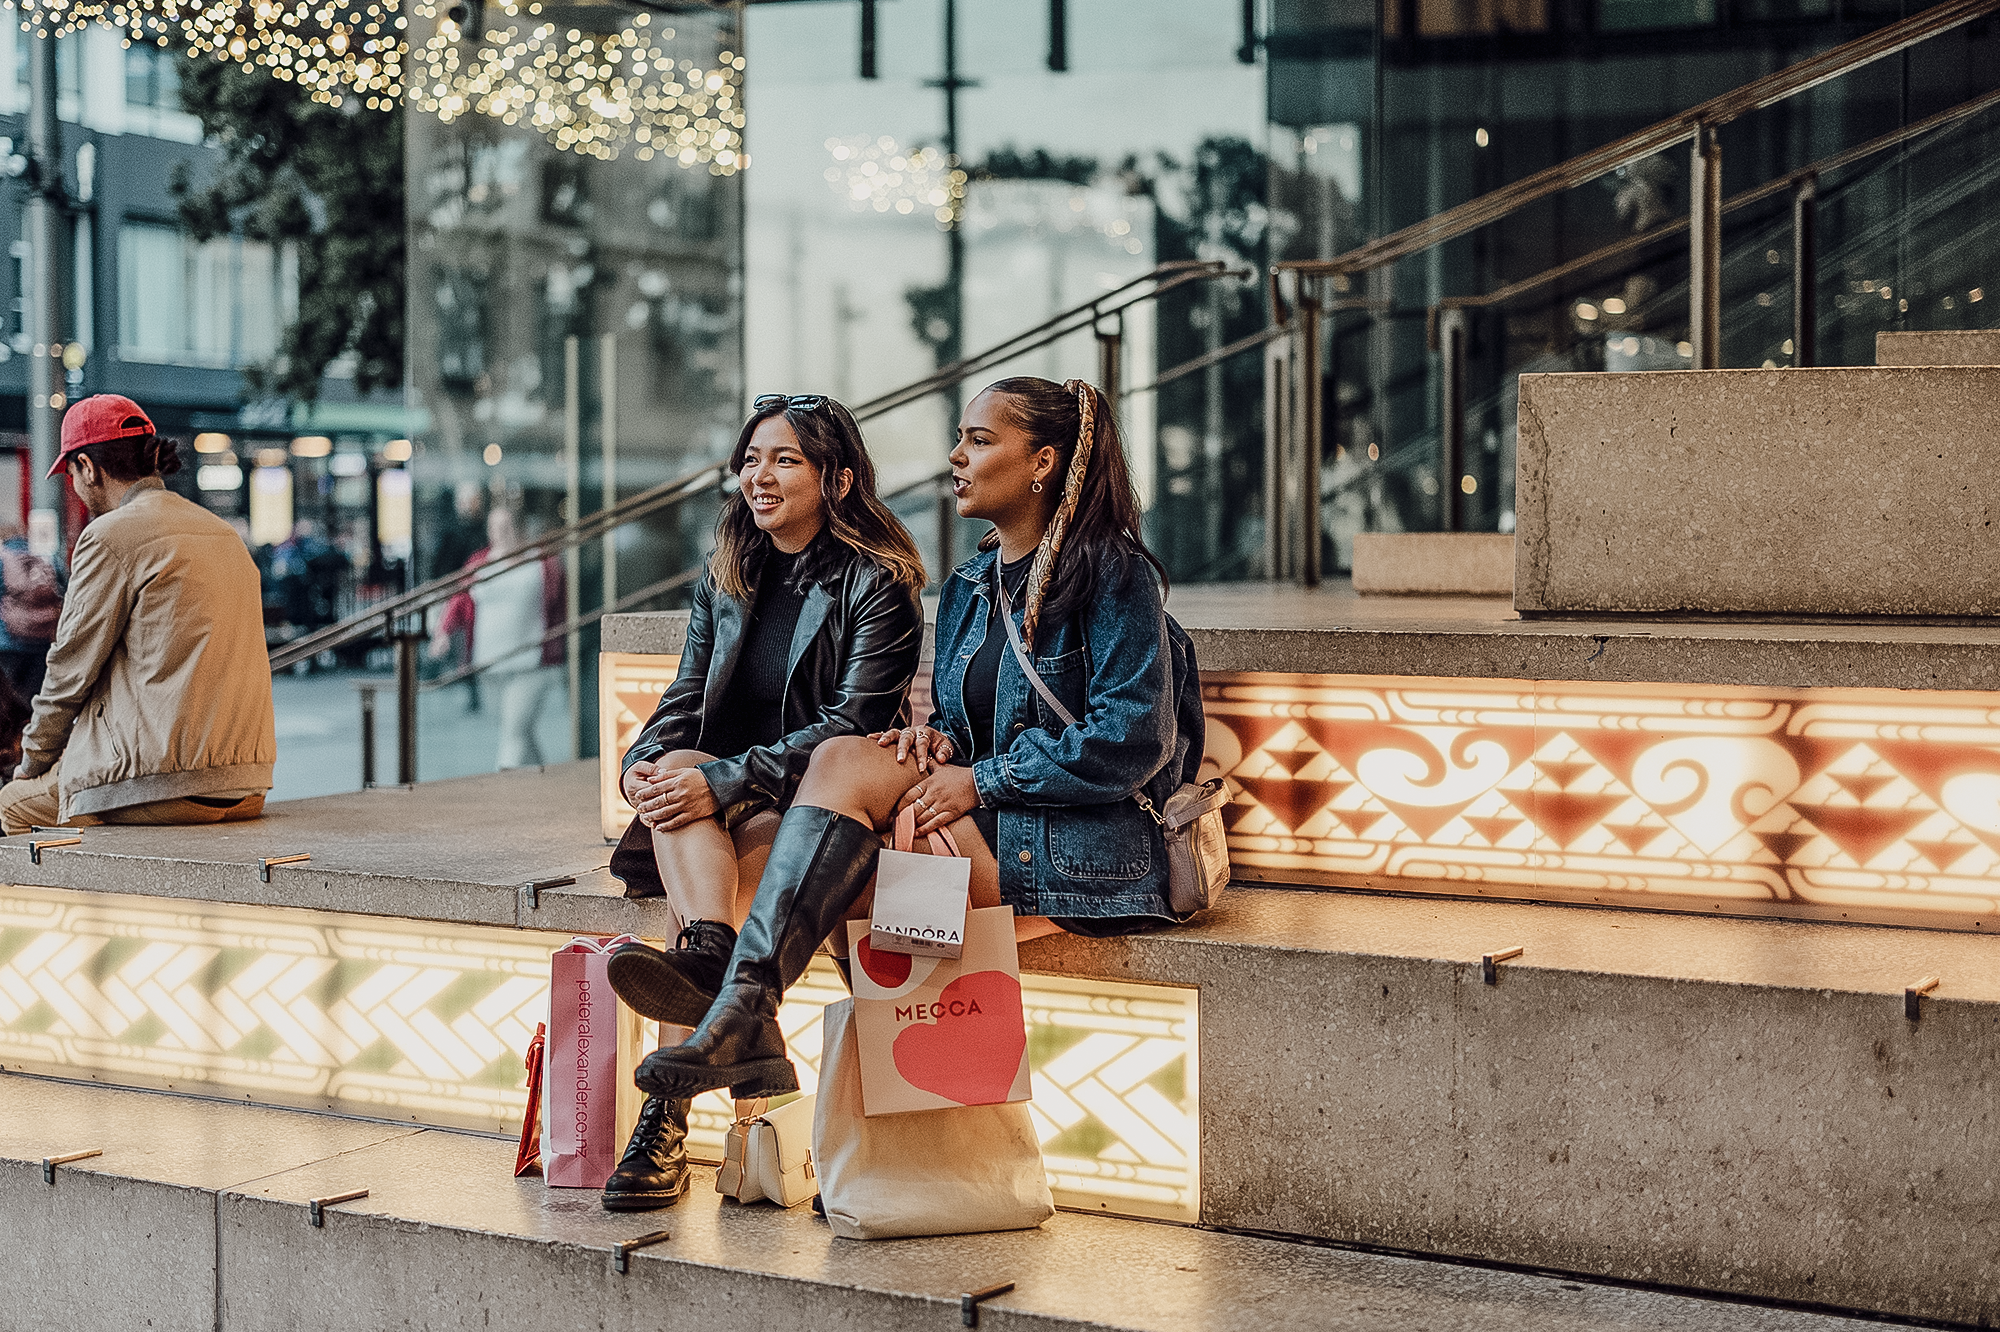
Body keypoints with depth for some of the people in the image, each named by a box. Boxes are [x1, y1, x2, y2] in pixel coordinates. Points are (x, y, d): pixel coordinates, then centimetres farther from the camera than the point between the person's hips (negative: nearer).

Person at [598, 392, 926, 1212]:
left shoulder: (877, 585, -5)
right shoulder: (726, 582, 16)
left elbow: (851, 724, -15)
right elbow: (684, 701, 11)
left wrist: (725, 781, -27)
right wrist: (644, 764, -13)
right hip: (729, 804, 5)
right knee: (676, 769, -30)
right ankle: (712, 964, -54)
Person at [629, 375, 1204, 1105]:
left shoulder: (1114, 573, -6)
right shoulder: (971, 584, 18)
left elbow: (1131, 742, -14)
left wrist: (982, 780, -15)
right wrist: (936, 740, -2)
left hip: (1091, 850, -7)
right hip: (989, 831, 7)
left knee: (848, 764, -24)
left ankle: (747, 1001, -33)